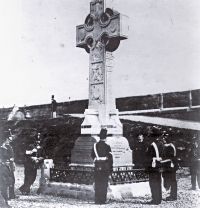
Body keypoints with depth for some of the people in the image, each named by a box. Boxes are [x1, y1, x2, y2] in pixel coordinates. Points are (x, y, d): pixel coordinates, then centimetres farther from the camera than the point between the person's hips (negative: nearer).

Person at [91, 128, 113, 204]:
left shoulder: (95, 145, 4)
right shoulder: (107, 146, -8)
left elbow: (92, 155, 12)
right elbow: (110, 158, -7)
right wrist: (111, 168, -1)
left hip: (97, 167, 3)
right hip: (105, 167, -3)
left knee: (97, 183, 8)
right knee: (104, 183, 2)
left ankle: (97, 200, 9)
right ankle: (102, 200, 0)